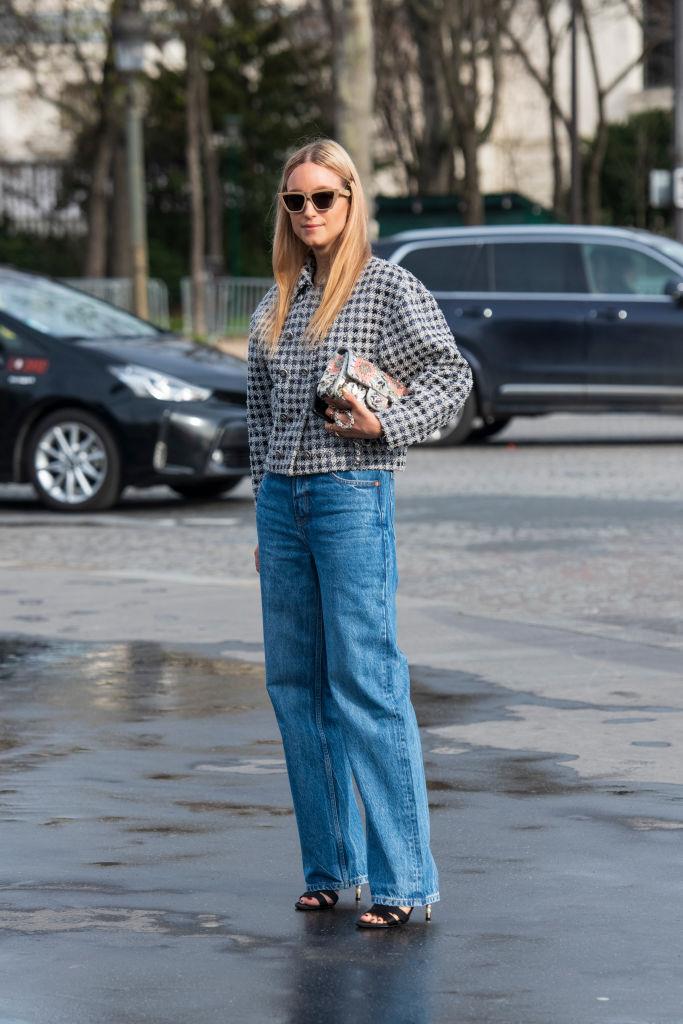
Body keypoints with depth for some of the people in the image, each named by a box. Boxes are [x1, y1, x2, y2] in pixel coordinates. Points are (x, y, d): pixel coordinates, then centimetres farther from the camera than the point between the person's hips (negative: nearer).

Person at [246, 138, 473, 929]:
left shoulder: (390, 288, -2)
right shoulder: (276, 304, 15)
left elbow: (451, 377, -2)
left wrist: (384, 425, -16)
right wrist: (265, 517, 17)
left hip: (352, 495, -6)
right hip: (282, 499, 6)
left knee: (366, 684, -10)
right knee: (295, 685, 7)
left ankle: (404, 879, -7)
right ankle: (329, 866, 15)